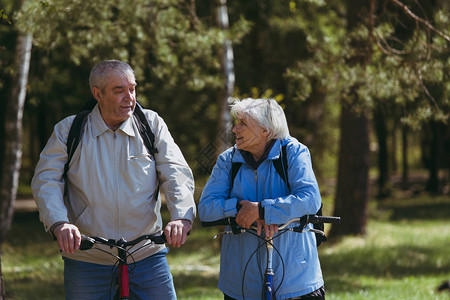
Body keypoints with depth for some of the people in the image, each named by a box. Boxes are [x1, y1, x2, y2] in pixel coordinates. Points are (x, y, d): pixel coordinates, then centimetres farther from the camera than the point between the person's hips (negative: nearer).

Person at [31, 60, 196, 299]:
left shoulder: (152, 124, 5)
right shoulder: (68, 131, 3)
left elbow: (176, 173, -3)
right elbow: (46, 181, -5)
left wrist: (182, 216, -23)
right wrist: (59, 223, -25)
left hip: (148, 258, 1)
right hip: (87, 260, -1)